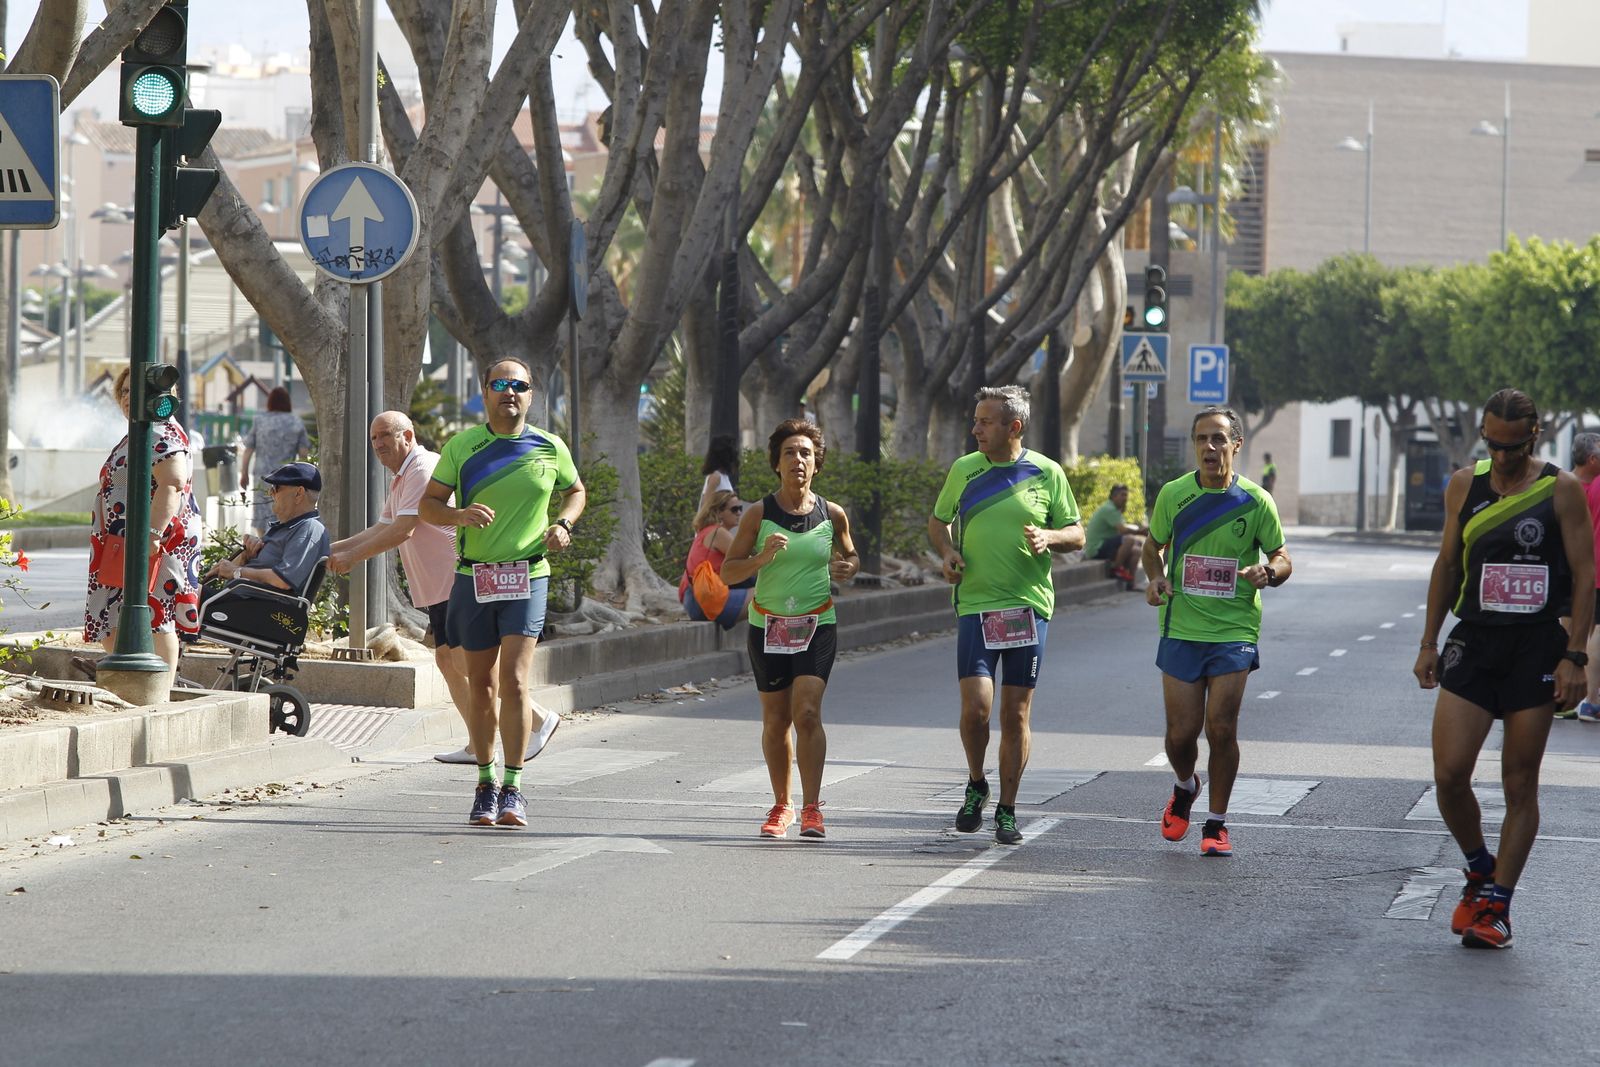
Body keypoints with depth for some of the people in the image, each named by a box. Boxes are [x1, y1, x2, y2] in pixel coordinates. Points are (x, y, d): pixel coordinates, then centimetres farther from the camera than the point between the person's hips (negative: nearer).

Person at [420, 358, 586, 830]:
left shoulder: (550, 448, 4)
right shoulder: (462, 447, 2)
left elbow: (576, 491, 21)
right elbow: (427, 505, 3)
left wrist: (563, 525, 0)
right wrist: (461, 514, -18)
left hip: (527, 577, -1)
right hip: (473, 577, 1)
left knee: (515, 680, -13)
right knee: (481, 683, 9)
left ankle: (513, 790, -9)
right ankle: (485, 783, 21)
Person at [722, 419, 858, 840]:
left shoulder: (832, 515, 1)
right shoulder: (759, 514, -2)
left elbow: (850, 554, 20)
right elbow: (728, 571, 0)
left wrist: (849, 567, -4)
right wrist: (762, 558, -19)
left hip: (817, 626, -1)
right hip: (768, 626, 1)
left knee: (807, 713, -16)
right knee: (775, 720, 7)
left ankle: (811, 808, -13)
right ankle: (781, 805, 22)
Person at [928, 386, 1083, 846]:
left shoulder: (1047, 473, 2)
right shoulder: (963, 470, 5)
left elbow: (1076, 535, 9)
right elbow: (937, 521, 19)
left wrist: (1049, 537, -12)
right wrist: (947, 552, -1)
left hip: (1029, 605, 0)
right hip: (975, 605, 0)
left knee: (1016, 714, 3)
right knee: (975, 707, -12)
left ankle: (1007, 811, 13)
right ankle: (976, 785, 15)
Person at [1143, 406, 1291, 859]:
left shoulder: (1256, 501, -3)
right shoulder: (1173, 494, 1)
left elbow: (1282, 559, 4)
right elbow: (1154, 547, 16)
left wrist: (1268, 572, -19)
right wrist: (1156, 576, -5)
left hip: (1234, 633, -1)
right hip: (1181, 630, 1)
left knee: (1221, 729, -7)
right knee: (1181, 731, 1)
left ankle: (1216, 824, 9)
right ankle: (1185, 788, 35)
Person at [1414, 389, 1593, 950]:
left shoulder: (1562, 491, -3)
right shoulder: (1464, 485, 7)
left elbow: (1584, 576, -3)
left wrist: (1575, 656, -9)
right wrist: (1428, 643, 11)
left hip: (1537, 649, -3)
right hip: (1473, 645, 3)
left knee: (1520, 784, 1)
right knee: (1449, 775, -8)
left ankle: (1496, 904, 8)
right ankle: (1480, 871, 17)